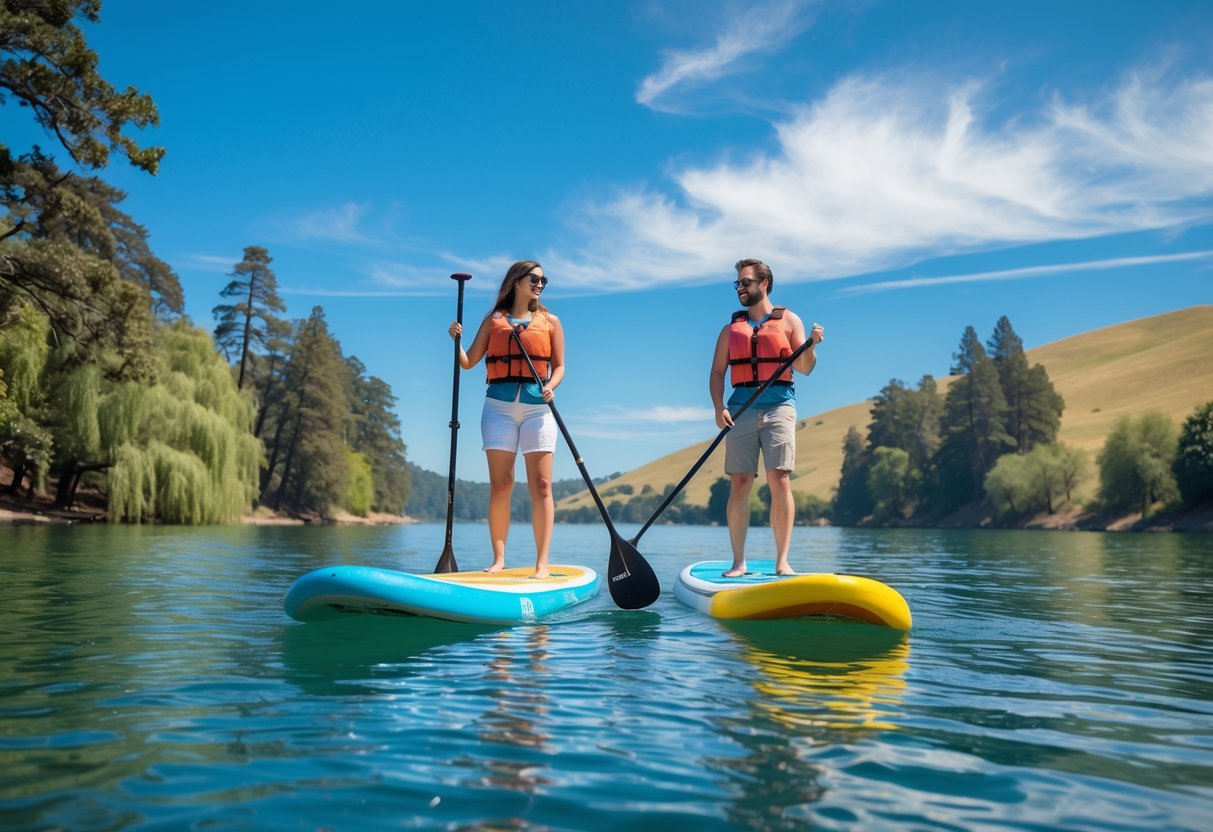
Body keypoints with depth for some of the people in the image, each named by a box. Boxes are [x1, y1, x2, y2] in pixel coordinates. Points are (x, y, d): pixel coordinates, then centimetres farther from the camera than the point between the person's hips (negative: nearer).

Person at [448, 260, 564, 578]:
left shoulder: (550, 321, 12)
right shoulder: (494, 320, 11)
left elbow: (559, 366, 10)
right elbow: (468, 362, 11)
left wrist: (551, 386, -10)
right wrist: (456, 340, -7)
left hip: (537, 406, 0)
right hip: (499, 405, 0)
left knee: (541, 485, -6)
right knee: (500, 485, -1)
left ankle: (542, 563, -3)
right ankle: (499, 558, 7)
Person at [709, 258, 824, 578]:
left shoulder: (789, 320, 10)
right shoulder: (731, 328, 17)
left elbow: (804, 368, 4)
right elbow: (717, 373, 12)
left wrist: (811, 345, -16)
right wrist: (719, 408, -4)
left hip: (779, 407, -2)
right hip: (741, 409, 2)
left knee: (780, 482, -9)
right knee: (739, 485, -2)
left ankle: (782, 561, -4)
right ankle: (738, 561, 4)